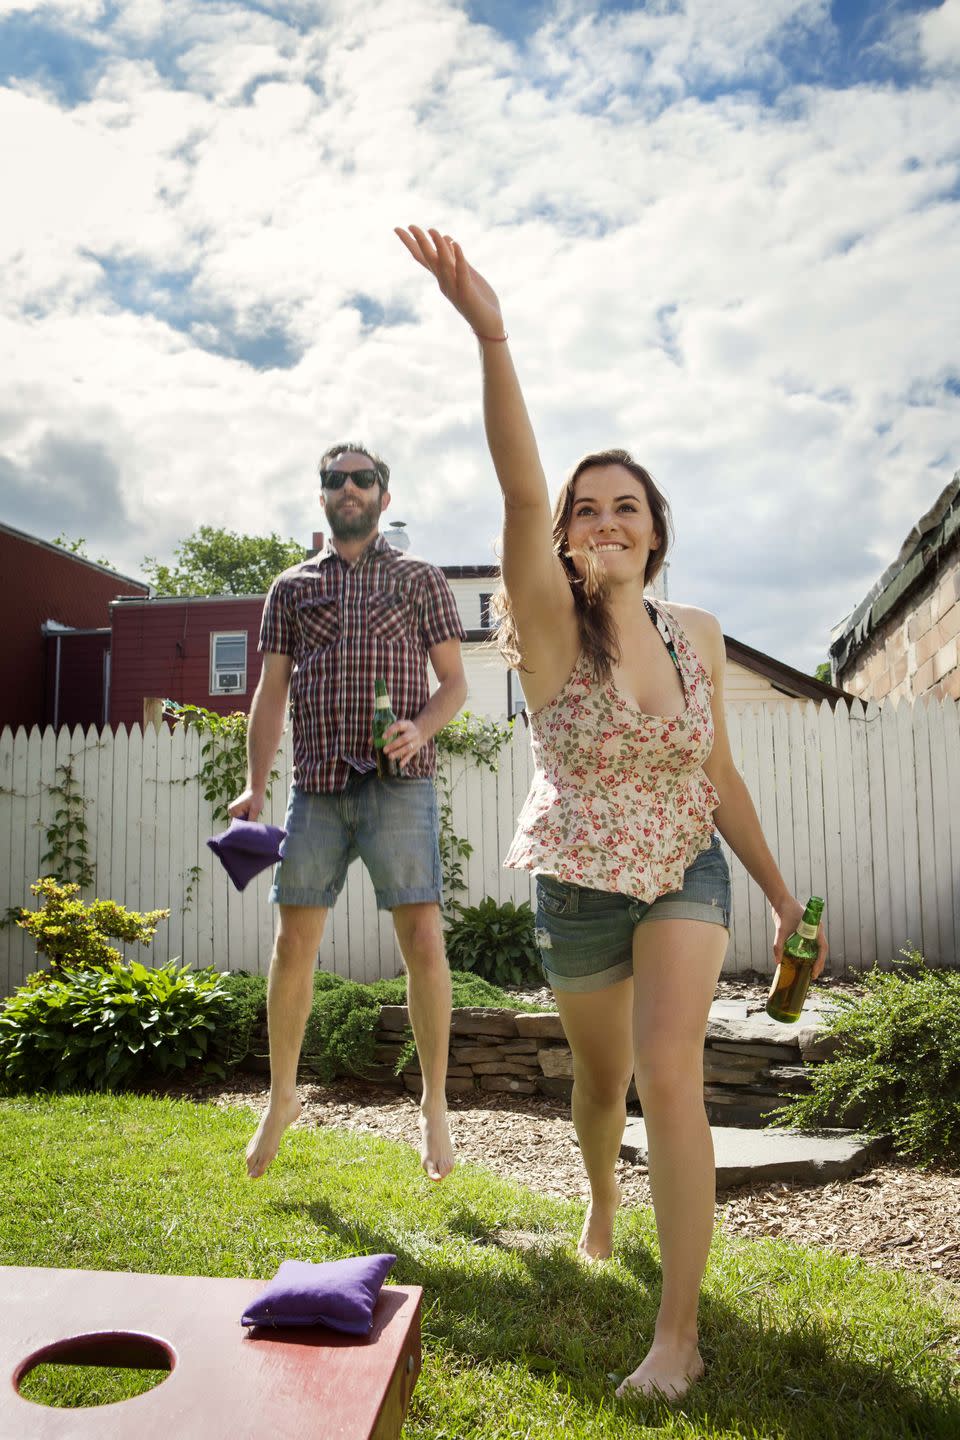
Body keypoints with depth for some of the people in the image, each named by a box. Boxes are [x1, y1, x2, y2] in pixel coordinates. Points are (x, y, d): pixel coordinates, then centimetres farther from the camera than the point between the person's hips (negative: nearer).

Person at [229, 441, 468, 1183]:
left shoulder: (421, 579, 10)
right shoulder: (291, 587, 15)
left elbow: (454, 681, 8)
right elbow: (271, 692, 12)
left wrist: (421, 729, -13)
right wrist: (255, 784, 2)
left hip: (399, 782, -2)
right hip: (316, 784, 2)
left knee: (423, 938, -7)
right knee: (294, 941, 4)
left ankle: (435, 1105, 10)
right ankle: (282, 1096, 23)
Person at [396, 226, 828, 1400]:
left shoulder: (698, 635, -4)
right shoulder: (553, 624, -15)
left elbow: (719, 775, 5)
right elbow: (521, 496, -33)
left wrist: (780, 893, 9)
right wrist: (491, 339, -46)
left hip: (687, 874, 1)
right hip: (578, 892, -1)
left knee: (671, 1075, -16)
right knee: (602, 1080, 17)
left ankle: (678, 1334, -1)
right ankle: (601, 1201, 52)